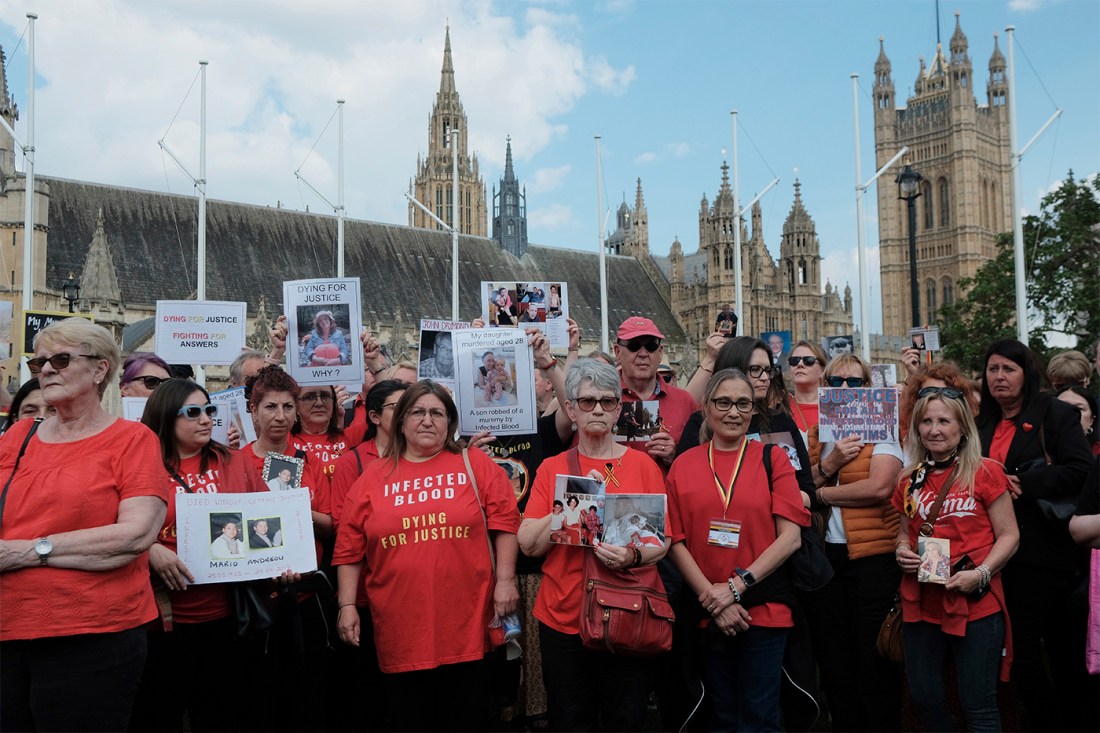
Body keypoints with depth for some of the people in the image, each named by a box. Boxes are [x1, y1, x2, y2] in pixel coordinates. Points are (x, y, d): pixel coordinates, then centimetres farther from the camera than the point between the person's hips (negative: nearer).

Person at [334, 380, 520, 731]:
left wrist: (505, 580, -5)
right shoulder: (372, 478, 4)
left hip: (464, 622, -1)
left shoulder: (476, 465, 2)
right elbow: (350, 547, 4)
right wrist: (347, 604, 0)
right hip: (400, 627, 1)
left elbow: (504, 521, 1)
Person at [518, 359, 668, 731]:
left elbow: (662, 542, 0)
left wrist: (633, 556, -22)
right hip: (563, 617, 1)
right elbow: (529, 544, -4)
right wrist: (577, 499, -14)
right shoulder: (552, 468, 4)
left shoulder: (642, 464, 1)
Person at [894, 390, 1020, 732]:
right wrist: (902, 551, -2)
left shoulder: (985, 472, -5)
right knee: (926, 700, 13)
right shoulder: (909, 481, 8)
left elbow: (1009, 535, -5)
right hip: (921, 604, 5)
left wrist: (980, 574, -18)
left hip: (976, 605, -4)